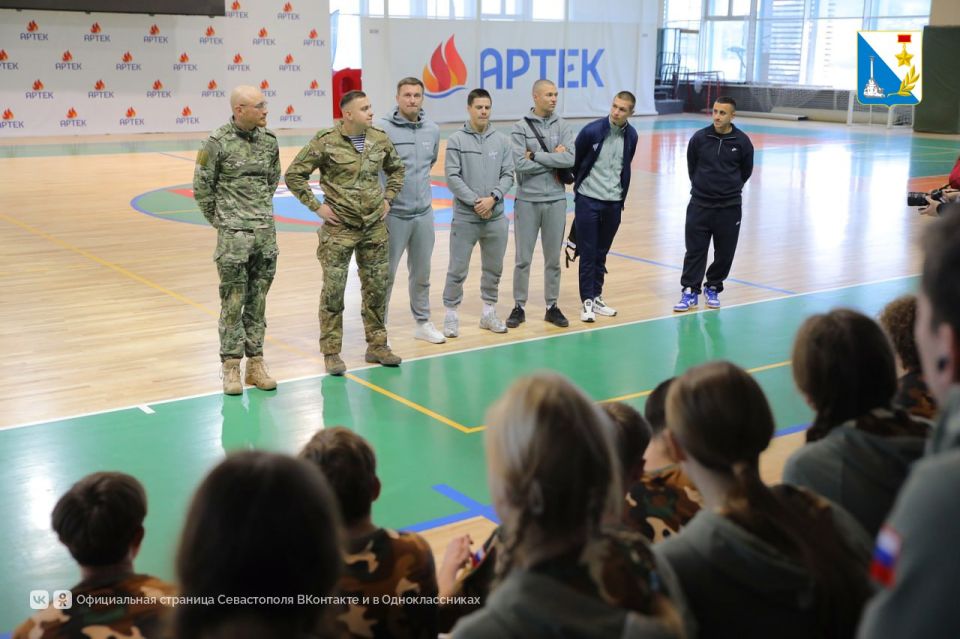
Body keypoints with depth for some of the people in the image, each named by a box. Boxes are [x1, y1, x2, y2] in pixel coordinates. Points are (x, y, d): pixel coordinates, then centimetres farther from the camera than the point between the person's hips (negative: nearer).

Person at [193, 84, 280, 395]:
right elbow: (202, 187, -2)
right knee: (233, 301, 0)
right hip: (234, 235, -4)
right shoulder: (218, 143, -9)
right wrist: (218, 219, 4)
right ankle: (231, 366, 9)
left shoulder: (269, 139, 5)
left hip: (266, 231, 4)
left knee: (258, 300, 9)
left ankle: (255, 363, 18)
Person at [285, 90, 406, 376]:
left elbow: (396, 169, 21)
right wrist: (316, 206, -9)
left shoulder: (380, 139, 3)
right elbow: (293, 174, -7)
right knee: (333, 291, 0)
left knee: (377, 288, 10)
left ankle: (377, 345, 24)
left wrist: (388, 198, 11)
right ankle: (331, 352, 11)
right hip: (339, 228, -4)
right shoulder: (326, 142, -11)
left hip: (375, 227, 5)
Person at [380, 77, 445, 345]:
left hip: (424, 213, 5)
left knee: (421, 273, 15)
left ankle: (423, 323, 27)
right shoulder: (383, 129, -11)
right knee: (386, 273, 2)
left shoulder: (433, 130, 6)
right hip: (393, 213, -5)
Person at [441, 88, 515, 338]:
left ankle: (489, 312, 26)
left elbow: (508, 175, 3)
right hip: (465, 217, -3)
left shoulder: (502, 140, 5)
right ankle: (451, 314, 13)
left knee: (493, 269, 13)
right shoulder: (456, 140, -4)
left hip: (496, 218, 3)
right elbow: (452, 177, -8)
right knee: (458, 270, 2)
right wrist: (475, 201, -15)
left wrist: (492, 198, -13)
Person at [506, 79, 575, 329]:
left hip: (556, 200, 2)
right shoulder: (520, 127, -4)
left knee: (553, 258, 10)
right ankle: (519, 307, 16)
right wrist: (553, 160, -10)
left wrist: (536, 155, -13)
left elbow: (571, 159, -11)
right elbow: (519, 164, -15)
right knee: (523, 258, 4)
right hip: (527, 201, -2)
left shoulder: (563, 126, 4)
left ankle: (552, 307, 20)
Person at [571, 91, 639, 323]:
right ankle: (587, 301, 6)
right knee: (588, 253, 0)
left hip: (613, 203, 4)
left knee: (601, 254, 12)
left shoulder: (631, 136, 1)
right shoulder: (591, 130, -12)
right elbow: (575, 161, 1)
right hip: (588, 200, -4)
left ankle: (596, 298, 21)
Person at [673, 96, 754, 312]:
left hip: (729, 208, 0)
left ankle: (713, 289, 25)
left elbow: (746, 172, 11)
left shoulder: (742, 142, -6)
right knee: (695, 250, 1)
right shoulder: (699, 138, -6)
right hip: (699, 205, 0)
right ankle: (690, 292, 11)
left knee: (724, 253, 7)